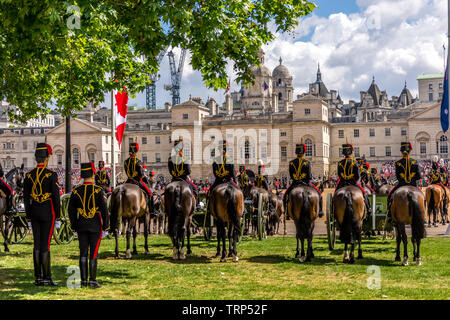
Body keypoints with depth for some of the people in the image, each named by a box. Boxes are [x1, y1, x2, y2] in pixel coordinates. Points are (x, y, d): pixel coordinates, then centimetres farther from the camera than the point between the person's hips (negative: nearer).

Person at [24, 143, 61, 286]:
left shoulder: (29, 175, 5)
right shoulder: (52, 175, -10)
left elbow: (26, 198, 8)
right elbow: (56, 197, -11)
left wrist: (29, 217, 15)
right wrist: (58, 217, -3)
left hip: (34, 212, 5)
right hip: (48, 212, -5)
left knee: (37, 245, 9)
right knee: (45, 245, -3)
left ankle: (38, 277, 13)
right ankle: (46, 278, 0)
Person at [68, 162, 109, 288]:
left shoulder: (75, 191, 1)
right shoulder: (99, 191, -9)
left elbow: (71, 210, 5)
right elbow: (104, 209, -10)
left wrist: (74, 226, 13)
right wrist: (106, 225, -2)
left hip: (81, 226, 3)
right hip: (95, 226, -3)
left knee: (83, 253, 8)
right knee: (93, 254, 1)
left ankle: (84, 280, 10)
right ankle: (92, 280, 0)